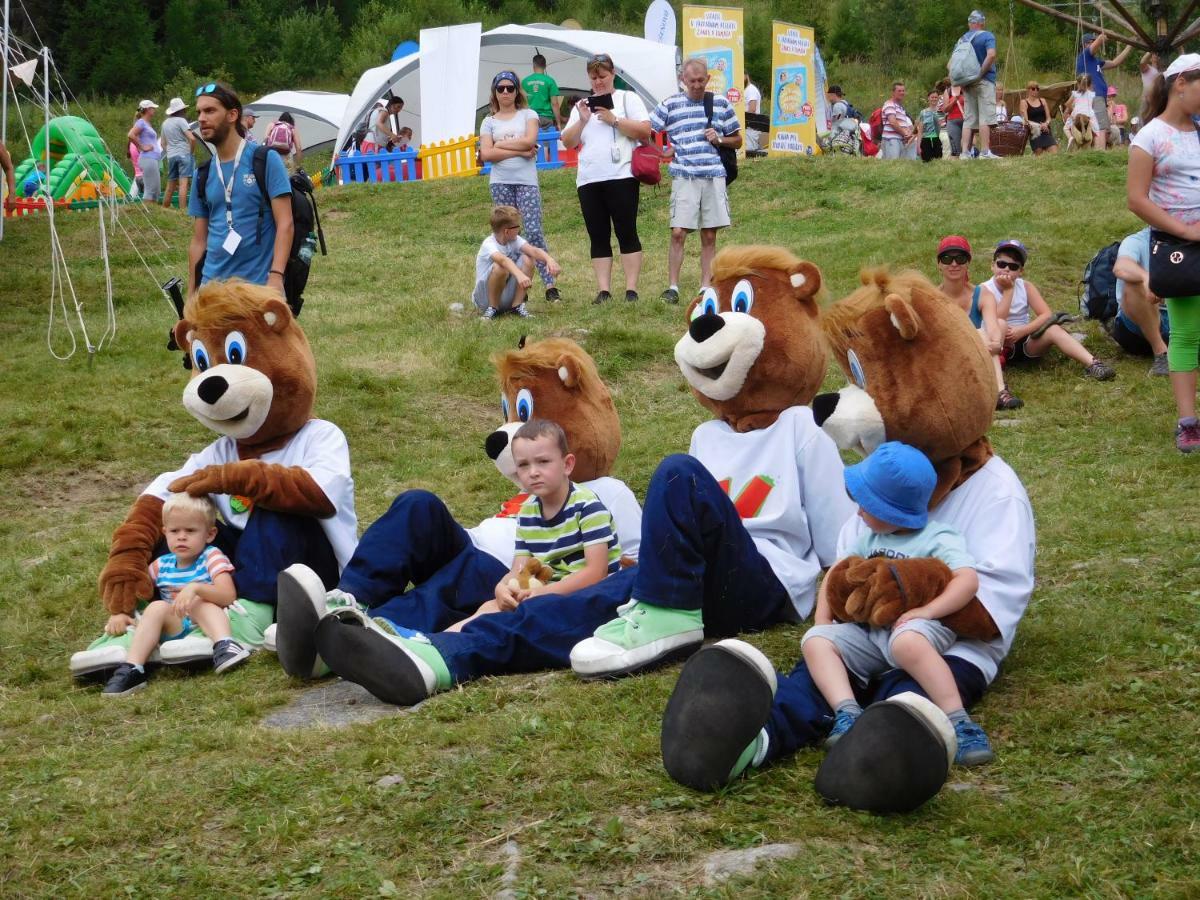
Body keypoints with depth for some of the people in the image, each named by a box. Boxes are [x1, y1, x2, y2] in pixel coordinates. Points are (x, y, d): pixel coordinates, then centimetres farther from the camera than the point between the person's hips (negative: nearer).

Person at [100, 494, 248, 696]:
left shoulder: (211, 557, 0)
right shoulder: (162, 565, 13)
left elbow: (228, 595, -16)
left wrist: (195, 587, -32)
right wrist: (118, 613, -1)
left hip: (208, 626, -3)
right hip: (174, 631, 3)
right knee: (157, 607, -23)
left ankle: (224, 645, -47)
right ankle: (131, 670, -34)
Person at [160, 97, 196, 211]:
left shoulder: (165, 123, 15)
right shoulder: (181, 121, -8)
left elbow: (163, 143, 23)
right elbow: (192, 138, -16)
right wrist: (191, 150, -2)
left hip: (171, 156, 7)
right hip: (183, 154, -7)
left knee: (171, 185, 15)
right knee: (183, 183, -13)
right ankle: (183, 210, -21)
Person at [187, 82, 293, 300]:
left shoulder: (266, 161, -3)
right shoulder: (203, 174, 12)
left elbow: (285, 224, -9)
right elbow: (199, 240, 16)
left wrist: (276, 276, -20)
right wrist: (191, 295, 12)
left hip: (258, 284, -5)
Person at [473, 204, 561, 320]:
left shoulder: (514, 240, -4)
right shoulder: (489, 244, -23)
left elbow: (533, 250, -21)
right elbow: (502, 259, -44)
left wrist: (549, 259, -42)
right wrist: (519, 275, -61)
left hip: (508, 296, 6)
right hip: (486, 297, -6)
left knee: (528, 259, -14)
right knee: (501, 267, -34)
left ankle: (517, 305, -5)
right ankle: (492, 308, -12)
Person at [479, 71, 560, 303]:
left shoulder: (528, 115, 9)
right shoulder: (489, 122, 11)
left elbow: (529, 140, -9)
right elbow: (486, 154, -3)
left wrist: (500, 145, -3)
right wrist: (519, 151, -9)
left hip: (526, 181, -2)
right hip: (500, 183, 2)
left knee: (534, 232, -12)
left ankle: (550, 286, -13)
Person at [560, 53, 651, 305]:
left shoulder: (628, 98, 7)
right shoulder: (582, 106, 19)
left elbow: (645, 131, -4)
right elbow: (568, 143, 13)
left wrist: (614, 120, -10)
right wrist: (582, 120, -2)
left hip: (621, 177, -4)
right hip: (588, 180, 4)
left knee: (626, 233, -5)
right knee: (598, 237, 3)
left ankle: (631, 288, -4)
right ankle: (603, 290, 4)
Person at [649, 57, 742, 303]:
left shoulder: (721, 103, 10)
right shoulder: (671, 104, 4)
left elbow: (737, 141, 17)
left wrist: (719, 139, -2)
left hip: (714, 176, 2)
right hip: (684, 177, -2)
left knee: (709, 236, 4)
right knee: (678, 233, -9)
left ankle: (705, 287, 9)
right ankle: (673, 287, -2)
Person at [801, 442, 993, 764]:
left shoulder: (938, 539, -2)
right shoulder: (870, 538, 21)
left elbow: (968, 579, -16)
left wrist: (927, 611, -27)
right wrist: (822, 620, 11)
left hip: (917, 627, -7)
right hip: (869, 632, 7)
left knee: (906, 641, -41)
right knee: (815, 640, -13)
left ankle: (958, 723, -38)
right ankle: (847, 714, -33)